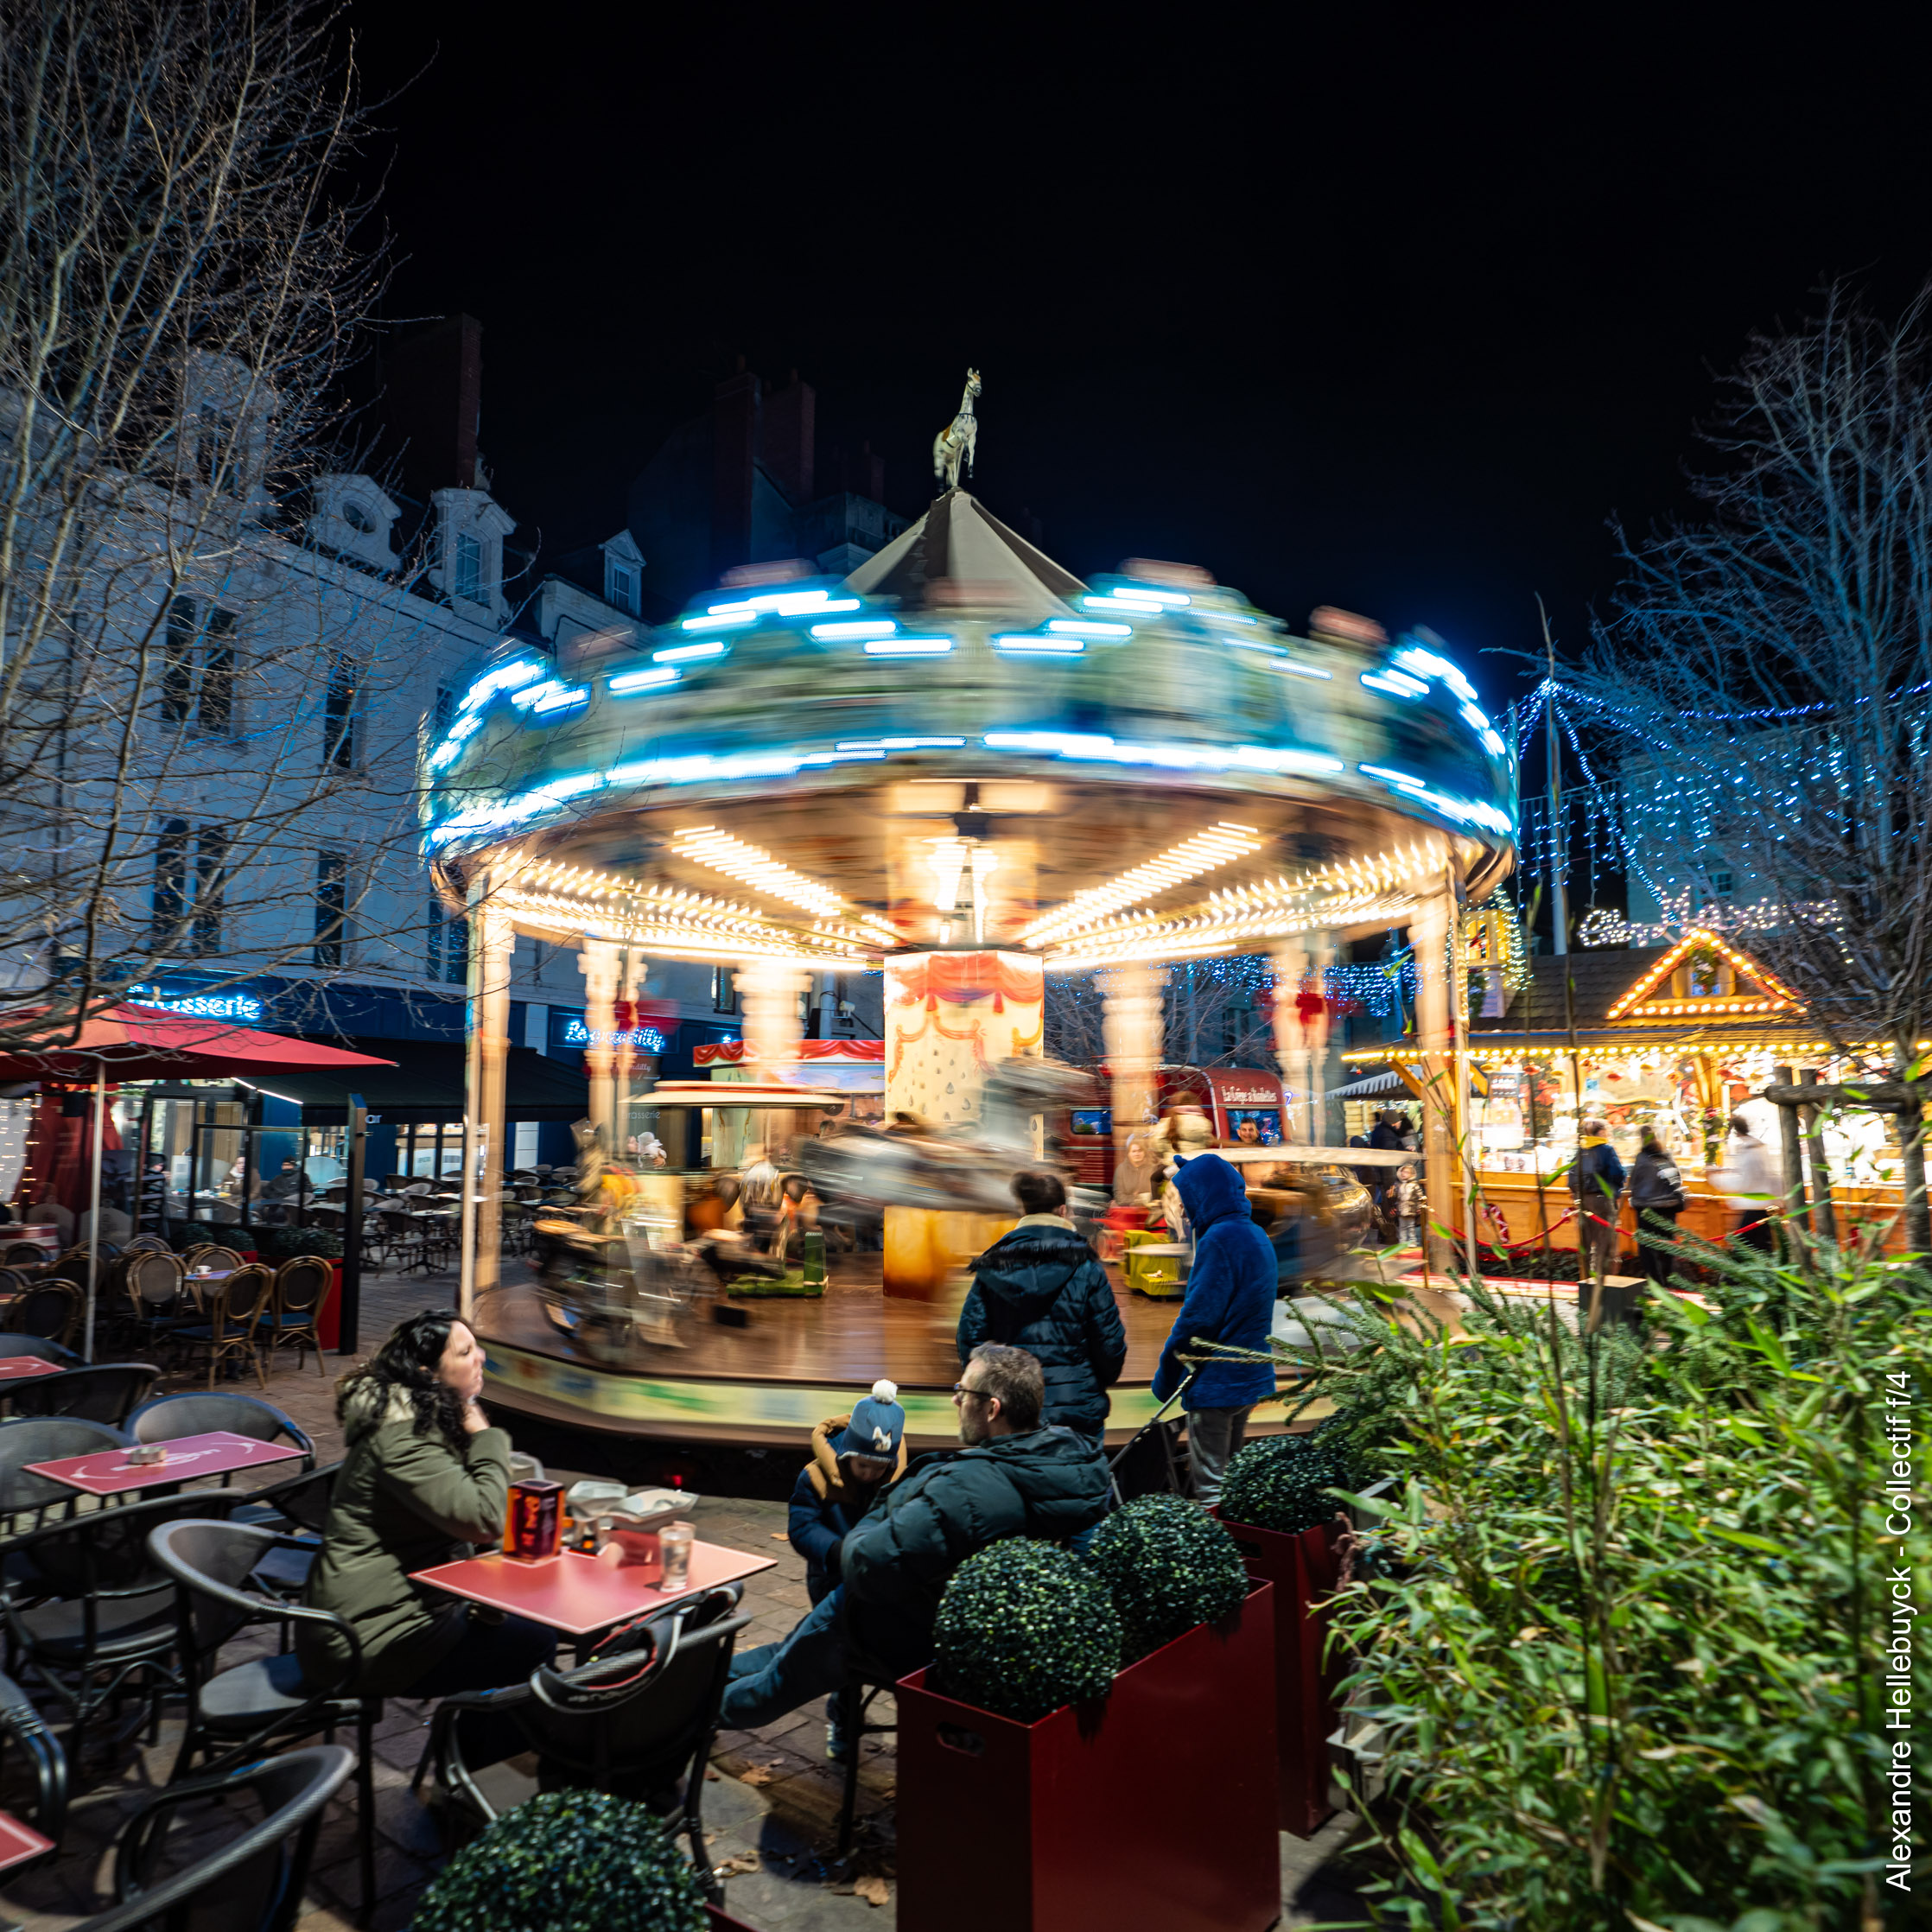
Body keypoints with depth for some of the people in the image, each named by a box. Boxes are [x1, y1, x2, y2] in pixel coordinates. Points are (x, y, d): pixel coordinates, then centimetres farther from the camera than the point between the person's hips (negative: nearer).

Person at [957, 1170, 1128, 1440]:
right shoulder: (1085, 1269, -6)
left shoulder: (989, 1269, 1)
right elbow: (1110, 1343, -4)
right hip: (1077, 1413, -2)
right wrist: (1100, 1382, 17)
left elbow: (970, 1338, 1)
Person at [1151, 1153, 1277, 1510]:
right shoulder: (1257, 1236, 10)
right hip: (1251, 1377, 10)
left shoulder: (1219, 1239, -19)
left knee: (1210, 1487, -1)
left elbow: (1198, 1316, -21)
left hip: (1216, 1384, -9)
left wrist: (1166, 1376, -10)